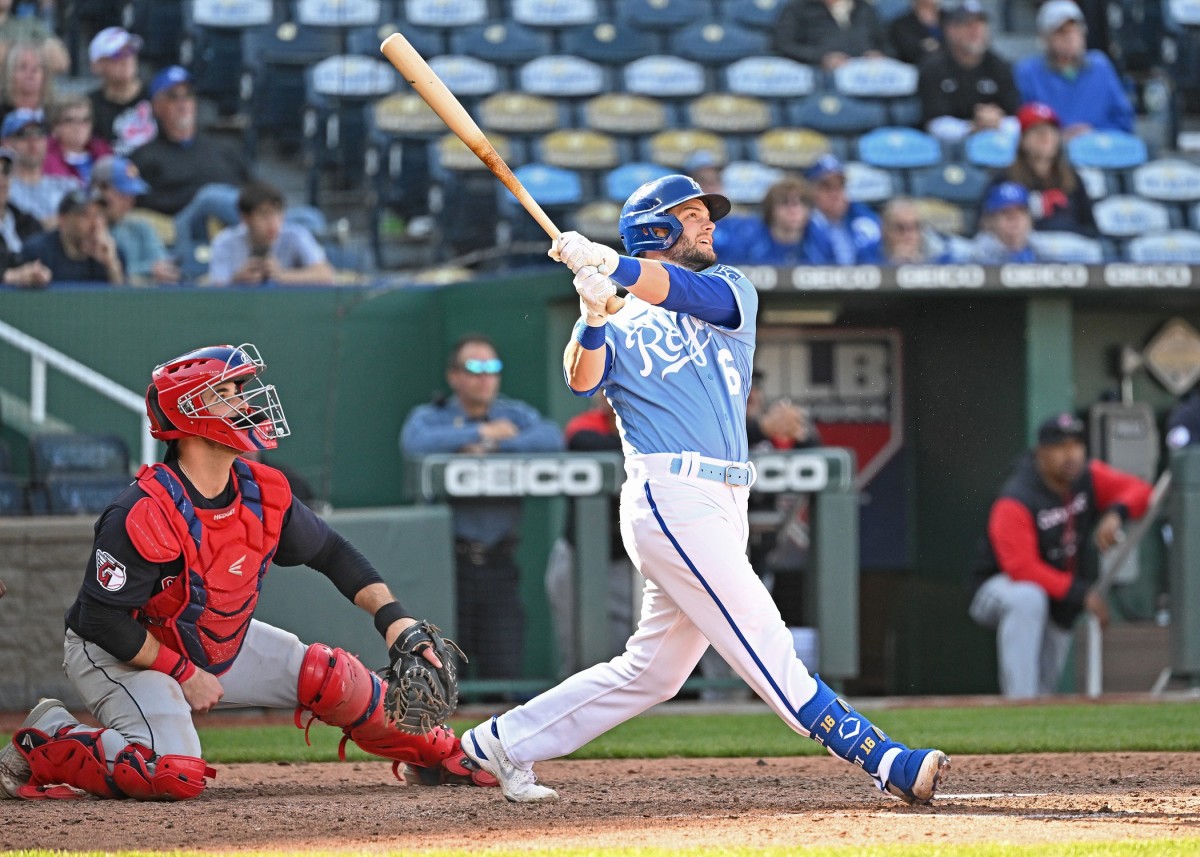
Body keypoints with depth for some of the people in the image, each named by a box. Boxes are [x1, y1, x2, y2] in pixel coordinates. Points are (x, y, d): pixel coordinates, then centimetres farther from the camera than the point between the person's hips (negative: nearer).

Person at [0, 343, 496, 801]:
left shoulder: (263, 493, -8)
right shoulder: (146, 514, -31)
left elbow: (330, 552, 5)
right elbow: (102, 618, -27)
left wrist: (392, 616, -9)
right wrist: (184, 675, -20)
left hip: (223, 645, 8)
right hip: (119, 655, -8)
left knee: (330, 677, -1)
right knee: (175, 774, -29)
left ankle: (434, 753, 21)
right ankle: (43, 745, -8)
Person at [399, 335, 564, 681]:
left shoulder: (515, 415, 15)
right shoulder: (430, 417, 8)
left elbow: (552, 438, -5)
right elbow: (415, 442, -17)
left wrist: (493, 445, -13)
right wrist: (482, 432, -8)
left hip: (497, 562, 2)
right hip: (448, 560, -2)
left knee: (504, 667, -1)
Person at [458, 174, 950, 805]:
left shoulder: (729, 290, 18)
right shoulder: (616, 325, 12)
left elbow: (695, 292, -7)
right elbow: (582, 382, -8)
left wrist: (611, 262, -23)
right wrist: (594, 320, -28)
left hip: (723, 508, 6)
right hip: (670, 497, -6)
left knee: (652, 670, 10)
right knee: (763, 642, -11)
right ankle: (883, 763, -17)